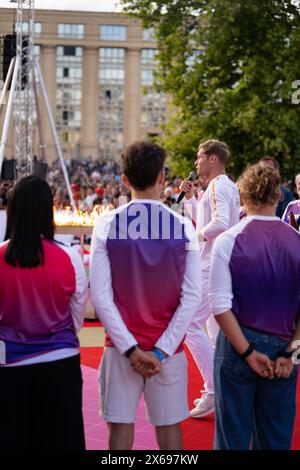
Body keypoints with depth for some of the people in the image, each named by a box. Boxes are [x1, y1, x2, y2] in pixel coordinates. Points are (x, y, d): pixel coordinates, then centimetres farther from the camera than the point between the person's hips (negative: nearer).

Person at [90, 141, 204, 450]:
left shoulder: (107, 225, -6)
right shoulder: (183, 227, -4)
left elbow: (100, 296, -10)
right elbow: (192, 297, -9)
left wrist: (130, 349, -9)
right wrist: (162, 351, -9)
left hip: (120, 347, 0)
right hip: (169, 347, 1)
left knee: (120, 428, 7)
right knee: (169, 427, 11)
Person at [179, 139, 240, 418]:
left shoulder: (218, 185, -13)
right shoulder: (226, 186, 19)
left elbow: (221, 223, -29)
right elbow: (204, 219, 30)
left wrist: (195, 237, -16)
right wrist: (190, 197, 19)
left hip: (213, 267, -11)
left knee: (190, 323, -12)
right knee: (215, 327, 15)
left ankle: (214, 391, -11)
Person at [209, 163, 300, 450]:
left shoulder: (228, 240, -8)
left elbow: (221, 305, -12)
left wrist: (247, 352, -8)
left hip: (238, 343, -2)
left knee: (233, 435, 9)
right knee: (276, 437, 13)